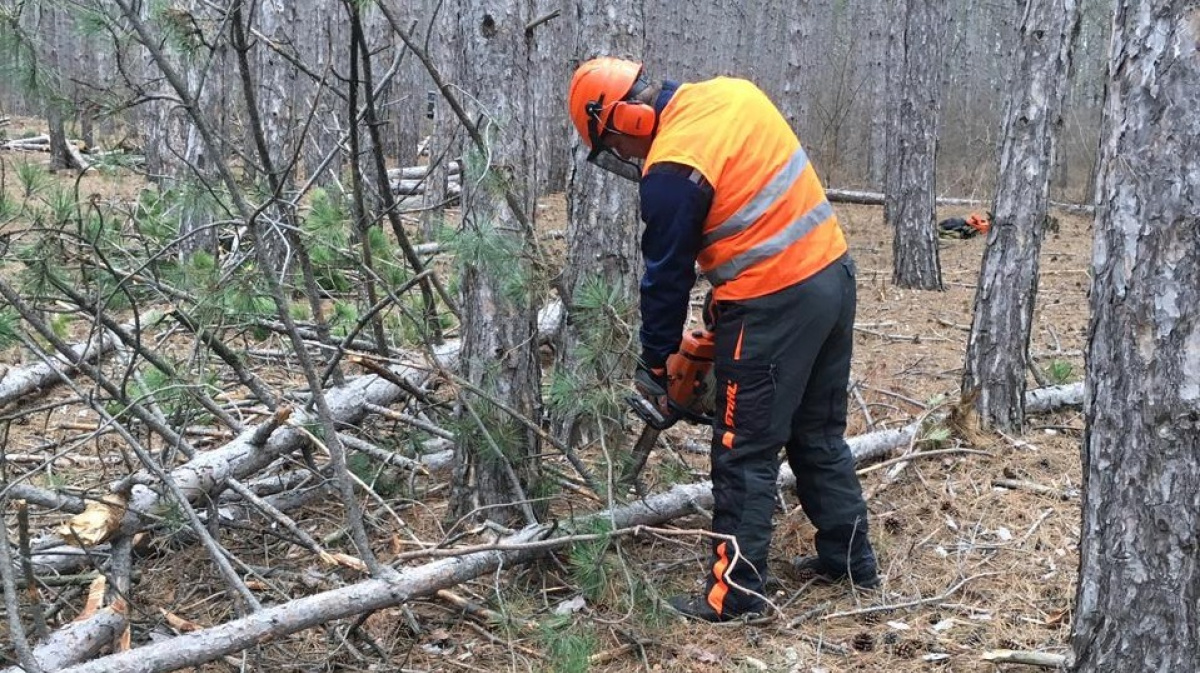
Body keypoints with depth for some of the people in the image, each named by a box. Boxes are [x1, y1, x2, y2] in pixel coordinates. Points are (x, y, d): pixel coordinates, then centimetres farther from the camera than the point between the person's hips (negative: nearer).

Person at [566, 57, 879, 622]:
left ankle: (735, 591, 10)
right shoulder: (730, 92, 6)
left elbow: (667, 277, -9)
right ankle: (849, 558, 31)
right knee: (819, 435, 20)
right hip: (832, 270, 9)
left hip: (775, 305, -9)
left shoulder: (671, 170, -17)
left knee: (746, 454, 3)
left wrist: (653, 367, 5)